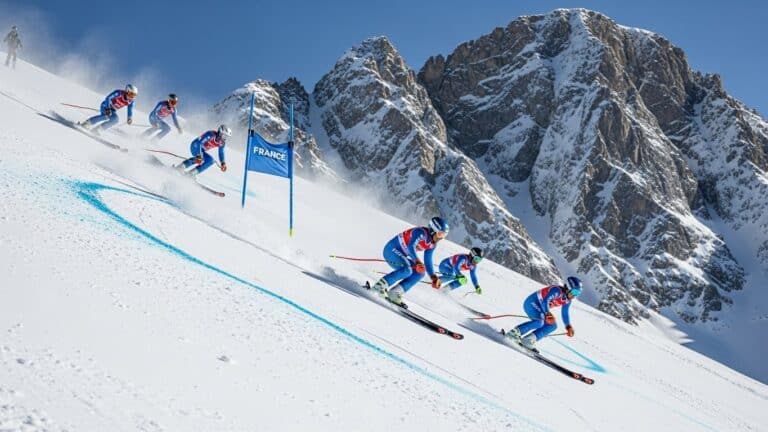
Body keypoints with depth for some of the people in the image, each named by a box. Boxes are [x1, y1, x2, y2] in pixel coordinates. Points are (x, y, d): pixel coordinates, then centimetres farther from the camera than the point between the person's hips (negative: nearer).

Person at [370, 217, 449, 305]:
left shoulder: (432, 244, 4)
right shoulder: (421, 232, -23)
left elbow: (428, 261, 11)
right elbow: (411, 246, -39)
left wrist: (433, 276, -2)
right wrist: (417, 261, -53)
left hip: (401, 254, 10)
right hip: (391, 249, -10)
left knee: (419, 273, -1)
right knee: (407, 269, -31)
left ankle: (394, 293, -4)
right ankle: (379, 285, -22)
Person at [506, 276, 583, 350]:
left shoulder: (568, 300, 1)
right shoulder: (557, 290, -26)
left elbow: (565, 314, 15)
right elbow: (545, 301, -38)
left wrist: (568, 327, 4)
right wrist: (548, 314, -53)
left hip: (540, 307, 10)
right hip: (531, 303, -10)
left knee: (553, 325, -2)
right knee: (539, 322, -31)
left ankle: (529, 340, -5)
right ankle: (514, 332, -23)